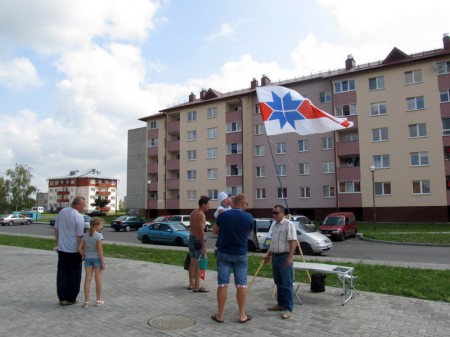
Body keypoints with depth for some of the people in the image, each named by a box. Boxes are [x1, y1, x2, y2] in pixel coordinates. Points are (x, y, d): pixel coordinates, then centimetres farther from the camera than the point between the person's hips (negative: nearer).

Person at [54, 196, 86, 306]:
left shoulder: (61, 212, 1)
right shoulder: (79, 217, -17)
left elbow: (56, 230, 10)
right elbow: (79, 237, -15)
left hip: (62, 249, 5)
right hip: (74, 250, -5)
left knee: (62, 273, 12)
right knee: (74, 275, 8)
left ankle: (62, 298, 16)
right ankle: (71, 298, 15)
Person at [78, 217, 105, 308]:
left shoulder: (85, 235, 3)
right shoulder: (98, 235, -14)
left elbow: (80, 248, 0)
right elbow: (100, 250, -16)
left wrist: (84, 256, 12)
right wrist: (103, 262, -11)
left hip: (88, 258, 4)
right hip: (97, 258, -4)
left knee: (88, 279, 7)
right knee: (98, 279, 8)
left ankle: (86, 302, 10)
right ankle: (98, 300, 19)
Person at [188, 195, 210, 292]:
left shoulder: (193, 212, 11)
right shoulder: (201, 214, -17)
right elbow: (201, 231, -22)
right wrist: (204, 246, -21)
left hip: (191, 238, 9)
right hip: (198, 240, -9)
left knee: (192, 262, 16)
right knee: (198, 263, -3)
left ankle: (191, 284, 26)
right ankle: (197, 287, 1)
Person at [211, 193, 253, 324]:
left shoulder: (223, 215, -10)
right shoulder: (248, 217, -7)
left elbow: (215, 231, 5)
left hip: (224, 254, 0)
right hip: (241, 255, 0)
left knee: (222, 284, 5)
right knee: (241, 284, 8)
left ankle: (220, 315, 12)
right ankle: (242, 315, 14)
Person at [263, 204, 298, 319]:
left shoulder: (289, 224, -12)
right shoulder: (274, 225, 14)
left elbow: (293, 242, -19)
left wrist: (290, 257, -27)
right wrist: (269, 255, 22)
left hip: (285, 256, -8)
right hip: (275, 256, 8)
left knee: (287, 284, -3)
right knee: (279, 283, 15)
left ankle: (288, 308, 2)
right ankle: (281, 304, 26)